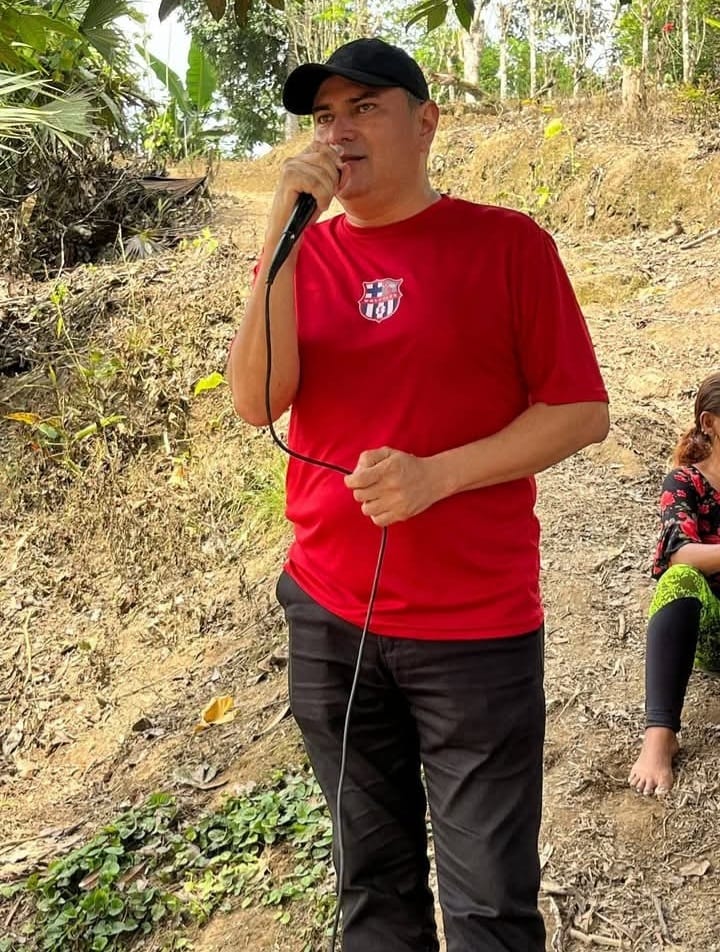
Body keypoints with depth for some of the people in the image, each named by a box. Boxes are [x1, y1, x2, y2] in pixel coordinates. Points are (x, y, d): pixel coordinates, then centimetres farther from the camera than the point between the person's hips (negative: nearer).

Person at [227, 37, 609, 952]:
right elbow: (256, 401, -7)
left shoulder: (506, 242, -3)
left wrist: (438, 475, -18)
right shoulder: (303, 255, 8)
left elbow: (582, 411, -5)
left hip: (476, 627, -3)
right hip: (325, 615, 3)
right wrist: (283, 231, -13)